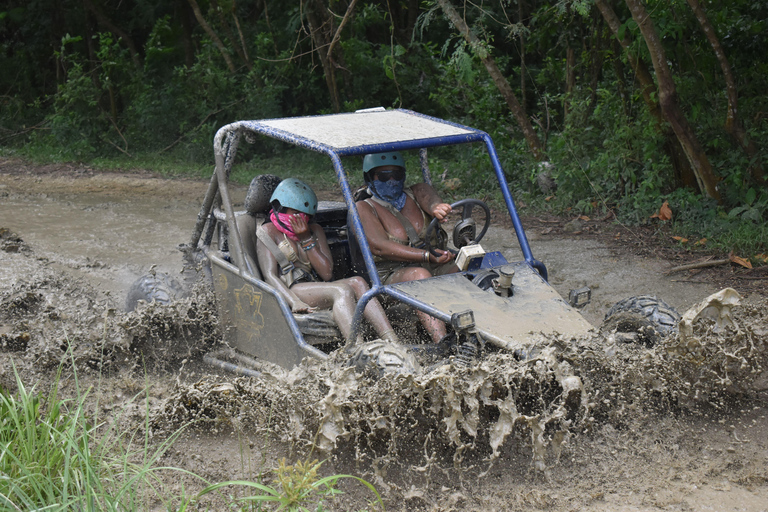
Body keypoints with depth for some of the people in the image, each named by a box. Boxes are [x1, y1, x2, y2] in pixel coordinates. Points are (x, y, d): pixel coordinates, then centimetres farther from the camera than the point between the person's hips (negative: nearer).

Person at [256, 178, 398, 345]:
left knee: (357, 282, -25)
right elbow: (270, 275, -7)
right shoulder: (269, 231, 6)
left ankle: (393, 344, -44)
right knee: (342, 290, -32)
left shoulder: (315, 230, 20)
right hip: (289, 291, -5)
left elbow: (327, 273, 9)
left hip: (317, 289, 5)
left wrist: (306, 240, -1)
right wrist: (295, 302, -24)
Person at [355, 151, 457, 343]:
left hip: (435, 269, 4)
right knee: (420, 276, -37)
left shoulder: (417, 192, 16)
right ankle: (442, 343, -55)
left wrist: (437, 208, -37)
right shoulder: (364, 208, 3)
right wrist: (427, 256, -27)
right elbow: (380, 247, -14)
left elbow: (431, 201, -9)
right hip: (390, 275, -4)